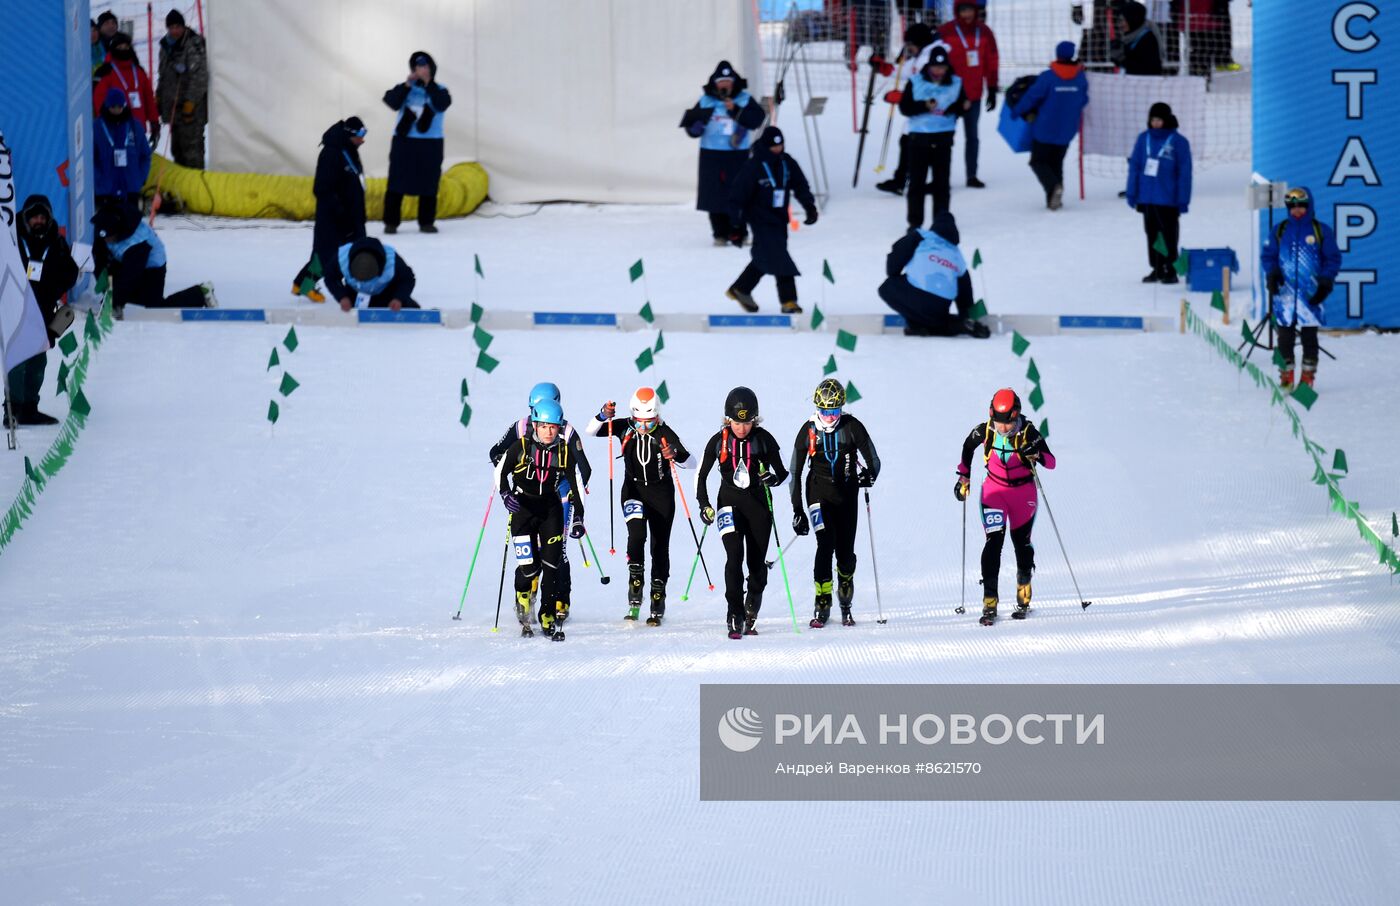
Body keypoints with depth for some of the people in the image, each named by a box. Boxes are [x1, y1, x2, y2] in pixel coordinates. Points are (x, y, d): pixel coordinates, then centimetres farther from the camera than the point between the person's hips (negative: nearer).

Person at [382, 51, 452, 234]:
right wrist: (407, 84, -16)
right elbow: (392, 102, -10)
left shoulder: (438, 90, 5)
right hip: (404, 142, 0)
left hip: (431, 144, 0)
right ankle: (391, 222, 2)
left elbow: (442, 105, -15)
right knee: (397, 184, -3)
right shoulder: (405, 88, 5)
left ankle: (426, 222, 12)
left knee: (428, 185, 3)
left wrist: (429, 83, -17)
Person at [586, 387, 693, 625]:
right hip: (633, 490, 0)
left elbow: (689, 462, -18)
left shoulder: (665, 433, -14)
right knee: (637, 534, -23)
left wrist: (675, 455, -40)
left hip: (662, 492, 0)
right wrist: (603, 417, -29)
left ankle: (658, 600, 14)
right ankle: (635, 591, -14)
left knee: (660, 545, 3)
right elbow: (591, 431, -10)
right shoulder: (625, 428, -8)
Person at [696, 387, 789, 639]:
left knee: (757, 563, 4)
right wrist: (704, 506, -3)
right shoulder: (718, 441, -5)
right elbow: (701, 475, 8)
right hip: (730, 503, -1)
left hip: (759, 505, 1)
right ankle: (735, 617, -23)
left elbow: (783, 472, 1)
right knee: (734, 555, -19)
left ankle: (750, 616, 25)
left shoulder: (764, 439, -7)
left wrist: (773, 478, -22)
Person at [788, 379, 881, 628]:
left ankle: (845, 605, 27)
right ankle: (822, 605, -17)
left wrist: (869, 474, -21)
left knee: (845, 551, 3)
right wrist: (798, 510, 1)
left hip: (847, 495, 1)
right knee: (826, 545, -19)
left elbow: (873, 460, 3)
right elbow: (795, 472, 4)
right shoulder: (808, 430, -3)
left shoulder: (852, 427, -4)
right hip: (820, 493, -1)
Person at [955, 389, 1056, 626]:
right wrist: (964, 476, 9)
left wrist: (1037, 455, -39)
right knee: (994, 541, -14)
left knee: (1021, 542, 5)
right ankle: (989, 604, -16)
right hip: (994, 489, 0)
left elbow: (1051, 462, -18)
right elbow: (968, 446, 10)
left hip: (1024, 492, 0)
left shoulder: (1028, 433, -18)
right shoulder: (984, 431, -12)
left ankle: (1023, 600, 27)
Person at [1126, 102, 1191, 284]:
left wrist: (1183, 200, -10)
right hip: (1146, 198, 5)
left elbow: (1184, 173, -7)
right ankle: (1157, 269, 22)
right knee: (1152, 234, 12)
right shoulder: (1144, 139, 5)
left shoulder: (1178, 142, -7)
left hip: (1167, 199, -5)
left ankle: (1170, 270, 5)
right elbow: (1134, 166, 8)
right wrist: (1132, 193, 4)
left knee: (1168, 235, 0)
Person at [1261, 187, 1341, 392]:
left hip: (1311, 295, -2)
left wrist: (1326, 282, -5)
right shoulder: (1279, 231, 9)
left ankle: (1308, 376, 7)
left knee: (1310, 336, 1)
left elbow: (1333, 259, 6)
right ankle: (1286, 376, 7)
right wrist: (1272, 273, -5)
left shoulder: (1321, 231, 3)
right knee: (1285, 336, 0)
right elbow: (1268, 255, 14)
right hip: (1285, 293, 2)